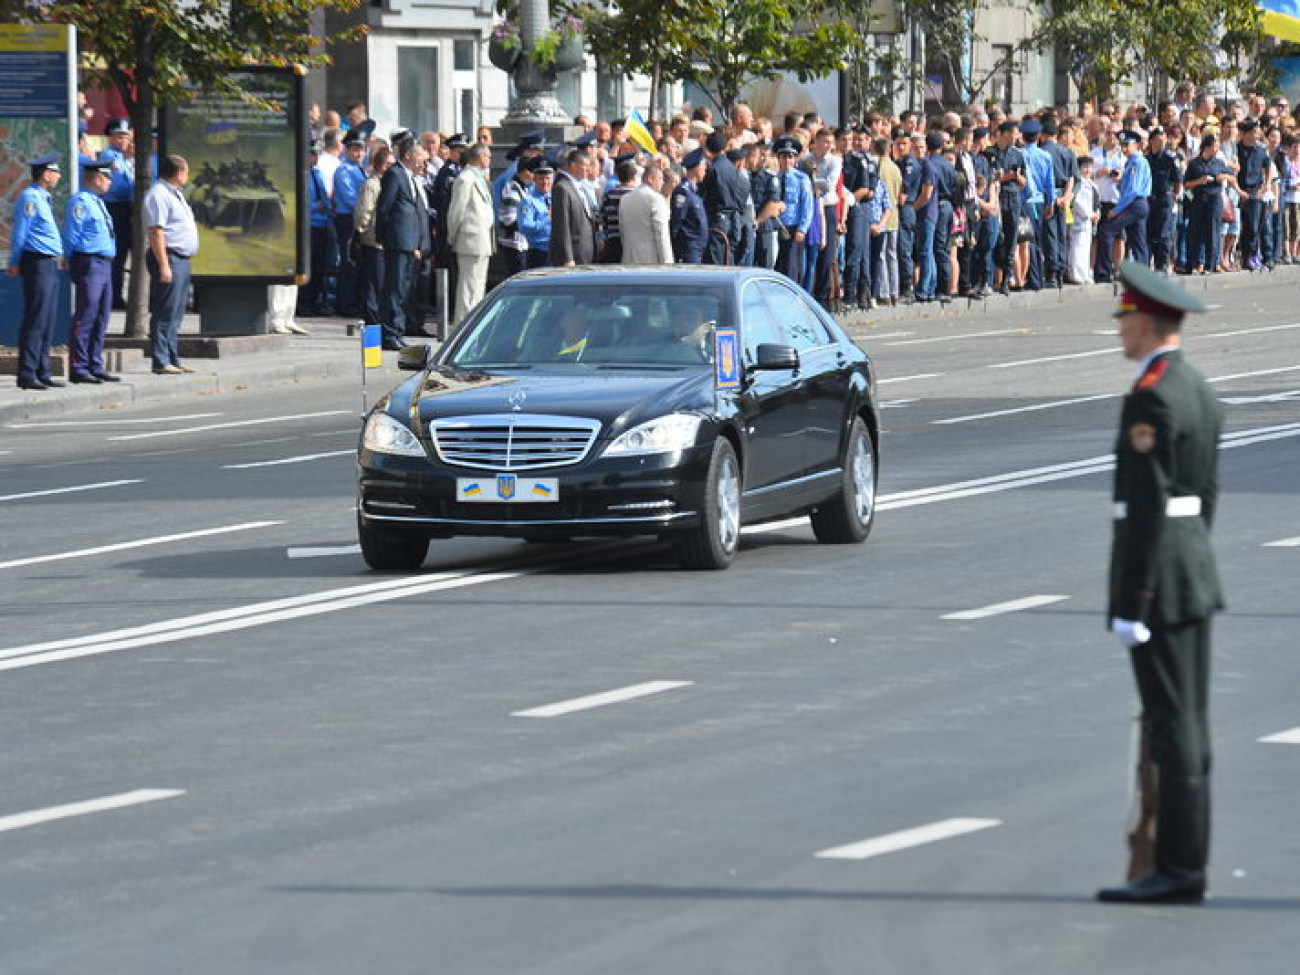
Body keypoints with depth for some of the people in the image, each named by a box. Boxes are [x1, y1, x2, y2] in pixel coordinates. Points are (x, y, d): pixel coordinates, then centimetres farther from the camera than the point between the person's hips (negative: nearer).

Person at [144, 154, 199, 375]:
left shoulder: (175, 193, 19)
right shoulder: (158, 195, -13)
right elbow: (156, 232, -19)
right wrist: (164, 265, -23)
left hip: (182, 259, 10)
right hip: (169, 257, -10)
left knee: (176, 315, 13)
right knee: (165, 313, -10)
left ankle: (172, 360, 18)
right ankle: (161, 362, -10)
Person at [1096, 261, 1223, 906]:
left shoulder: (1150, 399, -17)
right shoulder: (1199, 394, 13)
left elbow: (1147, 508, -20)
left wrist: (1131, 605, -19)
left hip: (1157, 580, -10)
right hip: (1198, 575, 10)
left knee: (1173, 728, -7)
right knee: (1186, 726, 11)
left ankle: (1177, 871, -5)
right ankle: (1186, 866, 15)